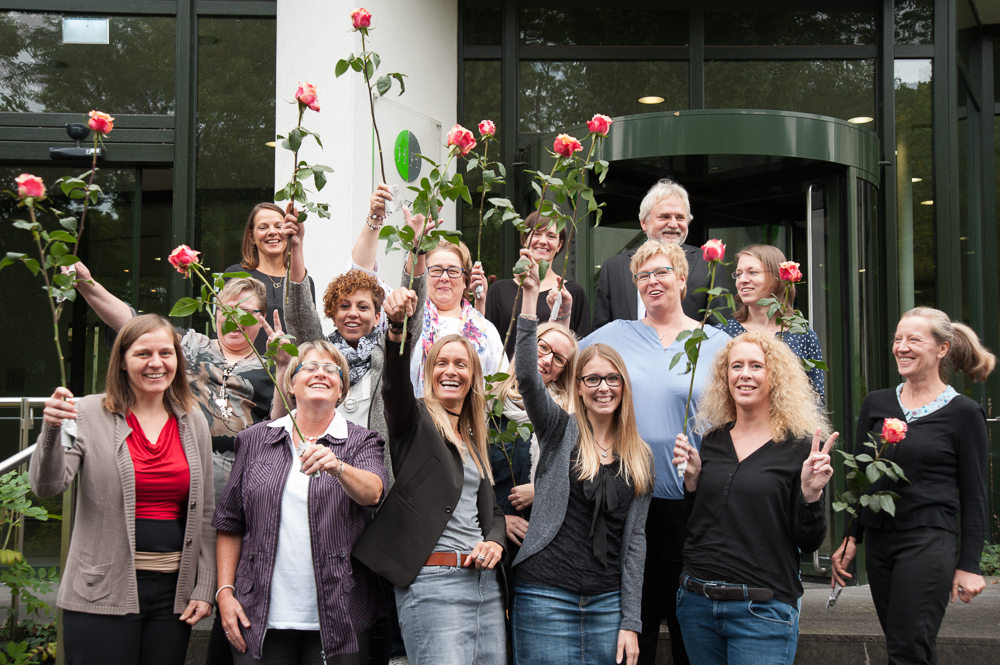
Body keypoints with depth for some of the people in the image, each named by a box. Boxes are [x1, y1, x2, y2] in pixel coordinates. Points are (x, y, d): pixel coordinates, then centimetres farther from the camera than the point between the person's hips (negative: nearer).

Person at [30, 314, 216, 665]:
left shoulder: (193, 422, 9)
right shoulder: (89, 414, -2)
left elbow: (205, 513, 12)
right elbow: (47, 486, -10)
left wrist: (205, 587, 8)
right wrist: (52, 429, -26)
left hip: (173, 592, 3)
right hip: (104, 593, -3)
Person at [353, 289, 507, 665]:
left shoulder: (474, 438, 21)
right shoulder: (416, 420, 2)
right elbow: (396, 384, -20)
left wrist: (495, 541, 2)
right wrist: (398, 327, -39)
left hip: (485, 579, 7)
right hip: (432, 580, -7)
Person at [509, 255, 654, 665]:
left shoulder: (640, 457, 10)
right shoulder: (560, 431, 2)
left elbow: (634, 538, 8)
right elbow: (527, 378, -16)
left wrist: (631, 622, 3)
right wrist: (530, 296, -23)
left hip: (608, 601, 3)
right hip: (547, 596, -3)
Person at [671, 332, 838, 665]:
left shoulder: (799, 446, -5)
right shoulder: (713, 440, 8)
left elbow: (809, 543, -4)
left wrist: (810, 493, -19)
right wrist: (691, 477, 0)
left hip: (762, 611, -4)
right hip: (697, 601, 4)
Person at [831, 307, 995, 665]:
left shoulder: (964, 413, -3)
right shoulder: (876, 403, 9)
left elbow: (974, 497, -1)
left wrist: (969, 565, -4)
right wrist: (851, 537, 10)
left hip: (929, 542, -5)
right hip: (878, 542, 5)